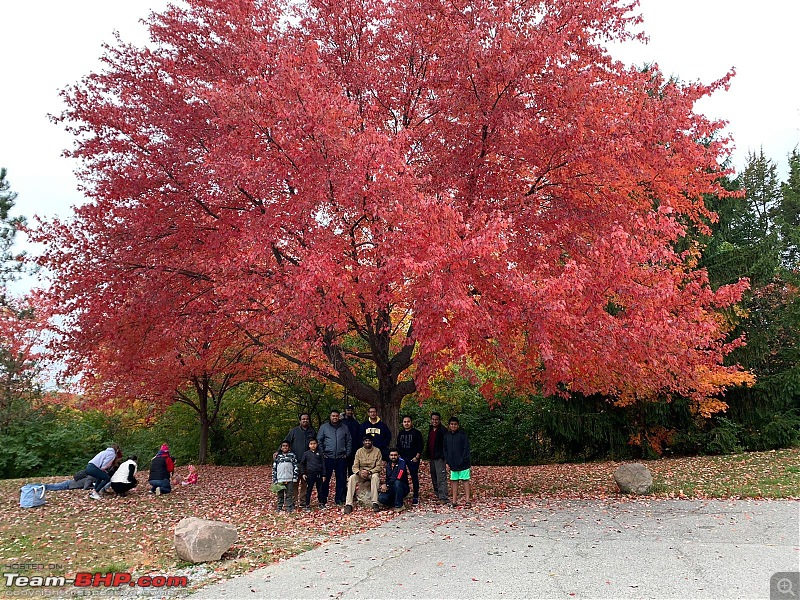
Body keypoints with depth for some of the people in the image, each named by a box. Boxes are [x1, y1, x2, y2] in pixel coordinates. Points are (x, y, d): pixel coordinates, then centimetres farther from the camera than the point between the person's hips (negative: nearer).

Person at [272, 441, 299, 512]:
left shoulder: (292, 455, 5)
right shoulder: (278, 456, 8)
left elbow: (295, 467, 4)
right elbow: (274, 468, 9)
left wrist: (295, 478, -3)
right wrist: (274, 479, 3)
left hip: (289, 479, -1)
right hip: (280, 479, 1)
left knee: (289, 494, 0)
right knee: (280, 494, 7)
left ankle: (289, 508, 5)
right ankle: (279, 508, 15)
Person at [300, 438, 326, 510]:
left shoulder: (320, 453, 6)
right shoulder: (306, 453, 3)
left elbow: (323, 464, 8)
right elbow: (302, 463, 9)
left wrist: (324, 475, 4)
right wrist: (303, 473, 1)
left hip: (319, 474, 1)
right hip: (310, 474, -1)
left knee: (320, 490, 7)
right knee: (308, 490, 2)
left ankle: (321, 503, 20)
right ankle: (307, 505, 9)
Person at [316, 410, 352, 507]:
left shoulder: (344, 428, 10)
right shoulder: (324, 427, 5)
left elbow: (349, 441, 12)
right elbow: (319, 441, 4)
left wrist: (347, 453, 3)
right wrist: (322, 453, -4)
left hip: (341, 458, 2)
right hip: (328, 457, -2)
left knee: (341, 479, 5)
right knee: (325, 479, -1)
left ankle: (339, 500, 15)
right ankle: (322, 501, 6)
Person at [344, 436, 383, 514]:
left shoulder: (377, 451, -6)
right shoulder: (359, 451, 1)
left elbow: (379, 466, -8)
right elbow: (355, 466, -3)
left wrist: (369, 472, -24)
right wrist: (359, 472, -25)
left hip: (373, 473, -2)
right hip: (361, 473, 2)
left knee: (375, 476, -36)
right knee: (352, 478, -27)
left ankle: (375, 503, -35)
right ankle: (348, 504, -28)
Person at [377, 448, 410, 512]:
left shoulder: (401, 463, -14)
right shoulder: (388, 465, 7)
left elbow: (398, 478, -27)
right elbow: (387, 479, 12)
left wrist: (386, 485, -22)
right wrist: (385, 486, -10)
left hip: (403, 489, -5)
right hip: (391, 489, 5)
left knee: (397, 483, -38)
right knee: (381, 498, -21)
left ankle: (399, 506, -23)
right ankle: (396, 503, 6)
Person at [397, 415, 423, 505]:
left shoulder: (416, 433, -4)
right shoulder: (400, 433, 13)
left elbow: (420, 446, -6)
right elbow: (398, 446, 21)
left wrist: (416, 457, -12)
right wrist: (399, 456, 10)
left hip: (413, 459, -5)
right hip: (403, 459, 5)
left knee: (414, 477, -1)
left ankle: (416, 497, 5)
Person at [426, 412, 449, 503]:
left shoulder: (443, 430, -11)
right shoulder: (430, 429, 14)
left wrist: (443, 456, -19)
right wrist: (428, 455, 19)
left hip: (439, 458, -9)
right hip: (432, 457, 9)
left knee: (441, 478, -10)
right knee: (434, 478, 15)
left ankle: (443, 498, -11)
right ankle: (437, 494, 25)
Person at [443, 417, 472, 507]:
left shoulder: (462, 434, -6)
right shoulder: (447, 436, 9)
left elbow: (466, 448, -8)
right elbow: (445, 449, 13)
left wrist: (463, 460, -14)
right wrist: (447, 461, 3)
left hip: (463, 463, -5)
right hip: (453, 464, 5)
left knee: (465, 480, -1)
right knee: (454, 481, 8)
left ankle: (467, 500, 2)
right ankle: (454, 500, 13)